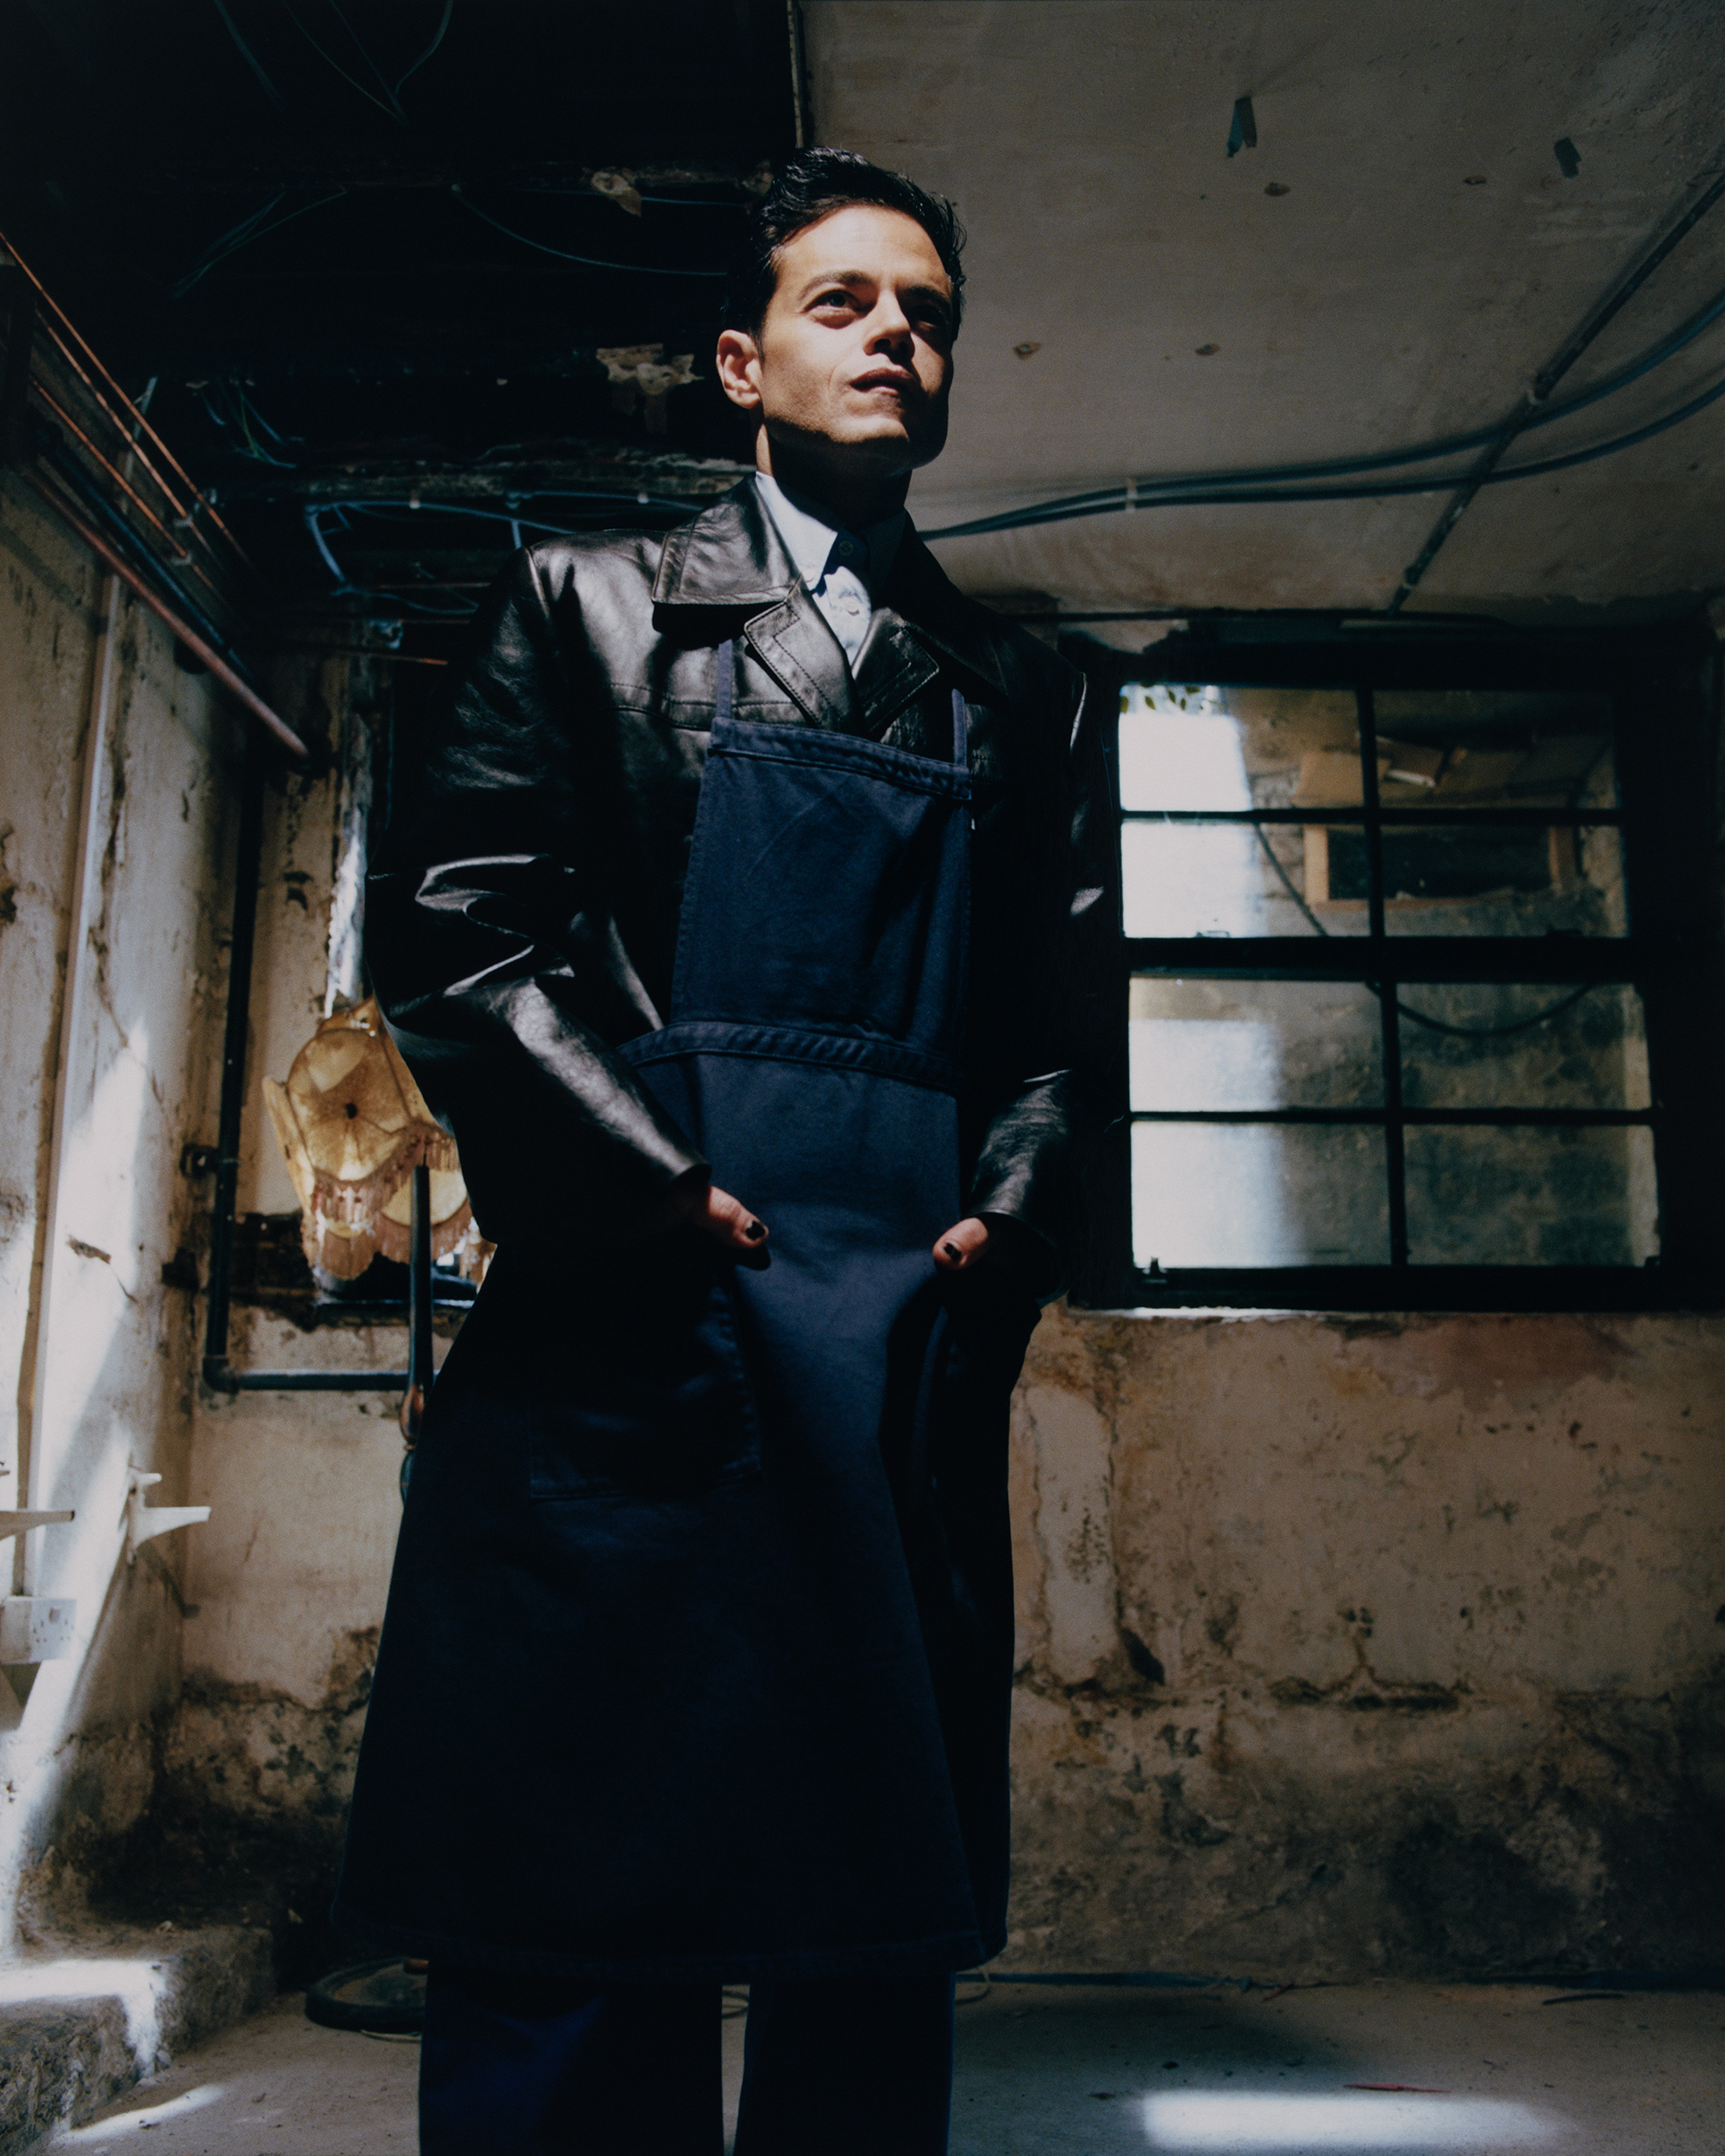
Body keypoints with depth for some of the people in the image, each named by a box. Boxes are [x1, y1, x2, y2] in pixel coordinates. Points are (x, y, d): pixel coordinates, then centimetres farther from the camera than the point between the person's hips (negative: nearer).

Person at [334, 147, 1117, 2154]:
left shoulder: (1020, 694, 21)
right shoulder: (585, 602, 11)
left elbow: (1066, 1013, 15)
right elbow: (454, 930, 0)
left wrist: (1004, 1219, -4)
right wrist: (665, 1194, -11)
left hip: (918, 1364, 4)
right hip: (625, 1348, -3)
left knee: (882, 1955, 9)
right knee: (570, 1976, 0)